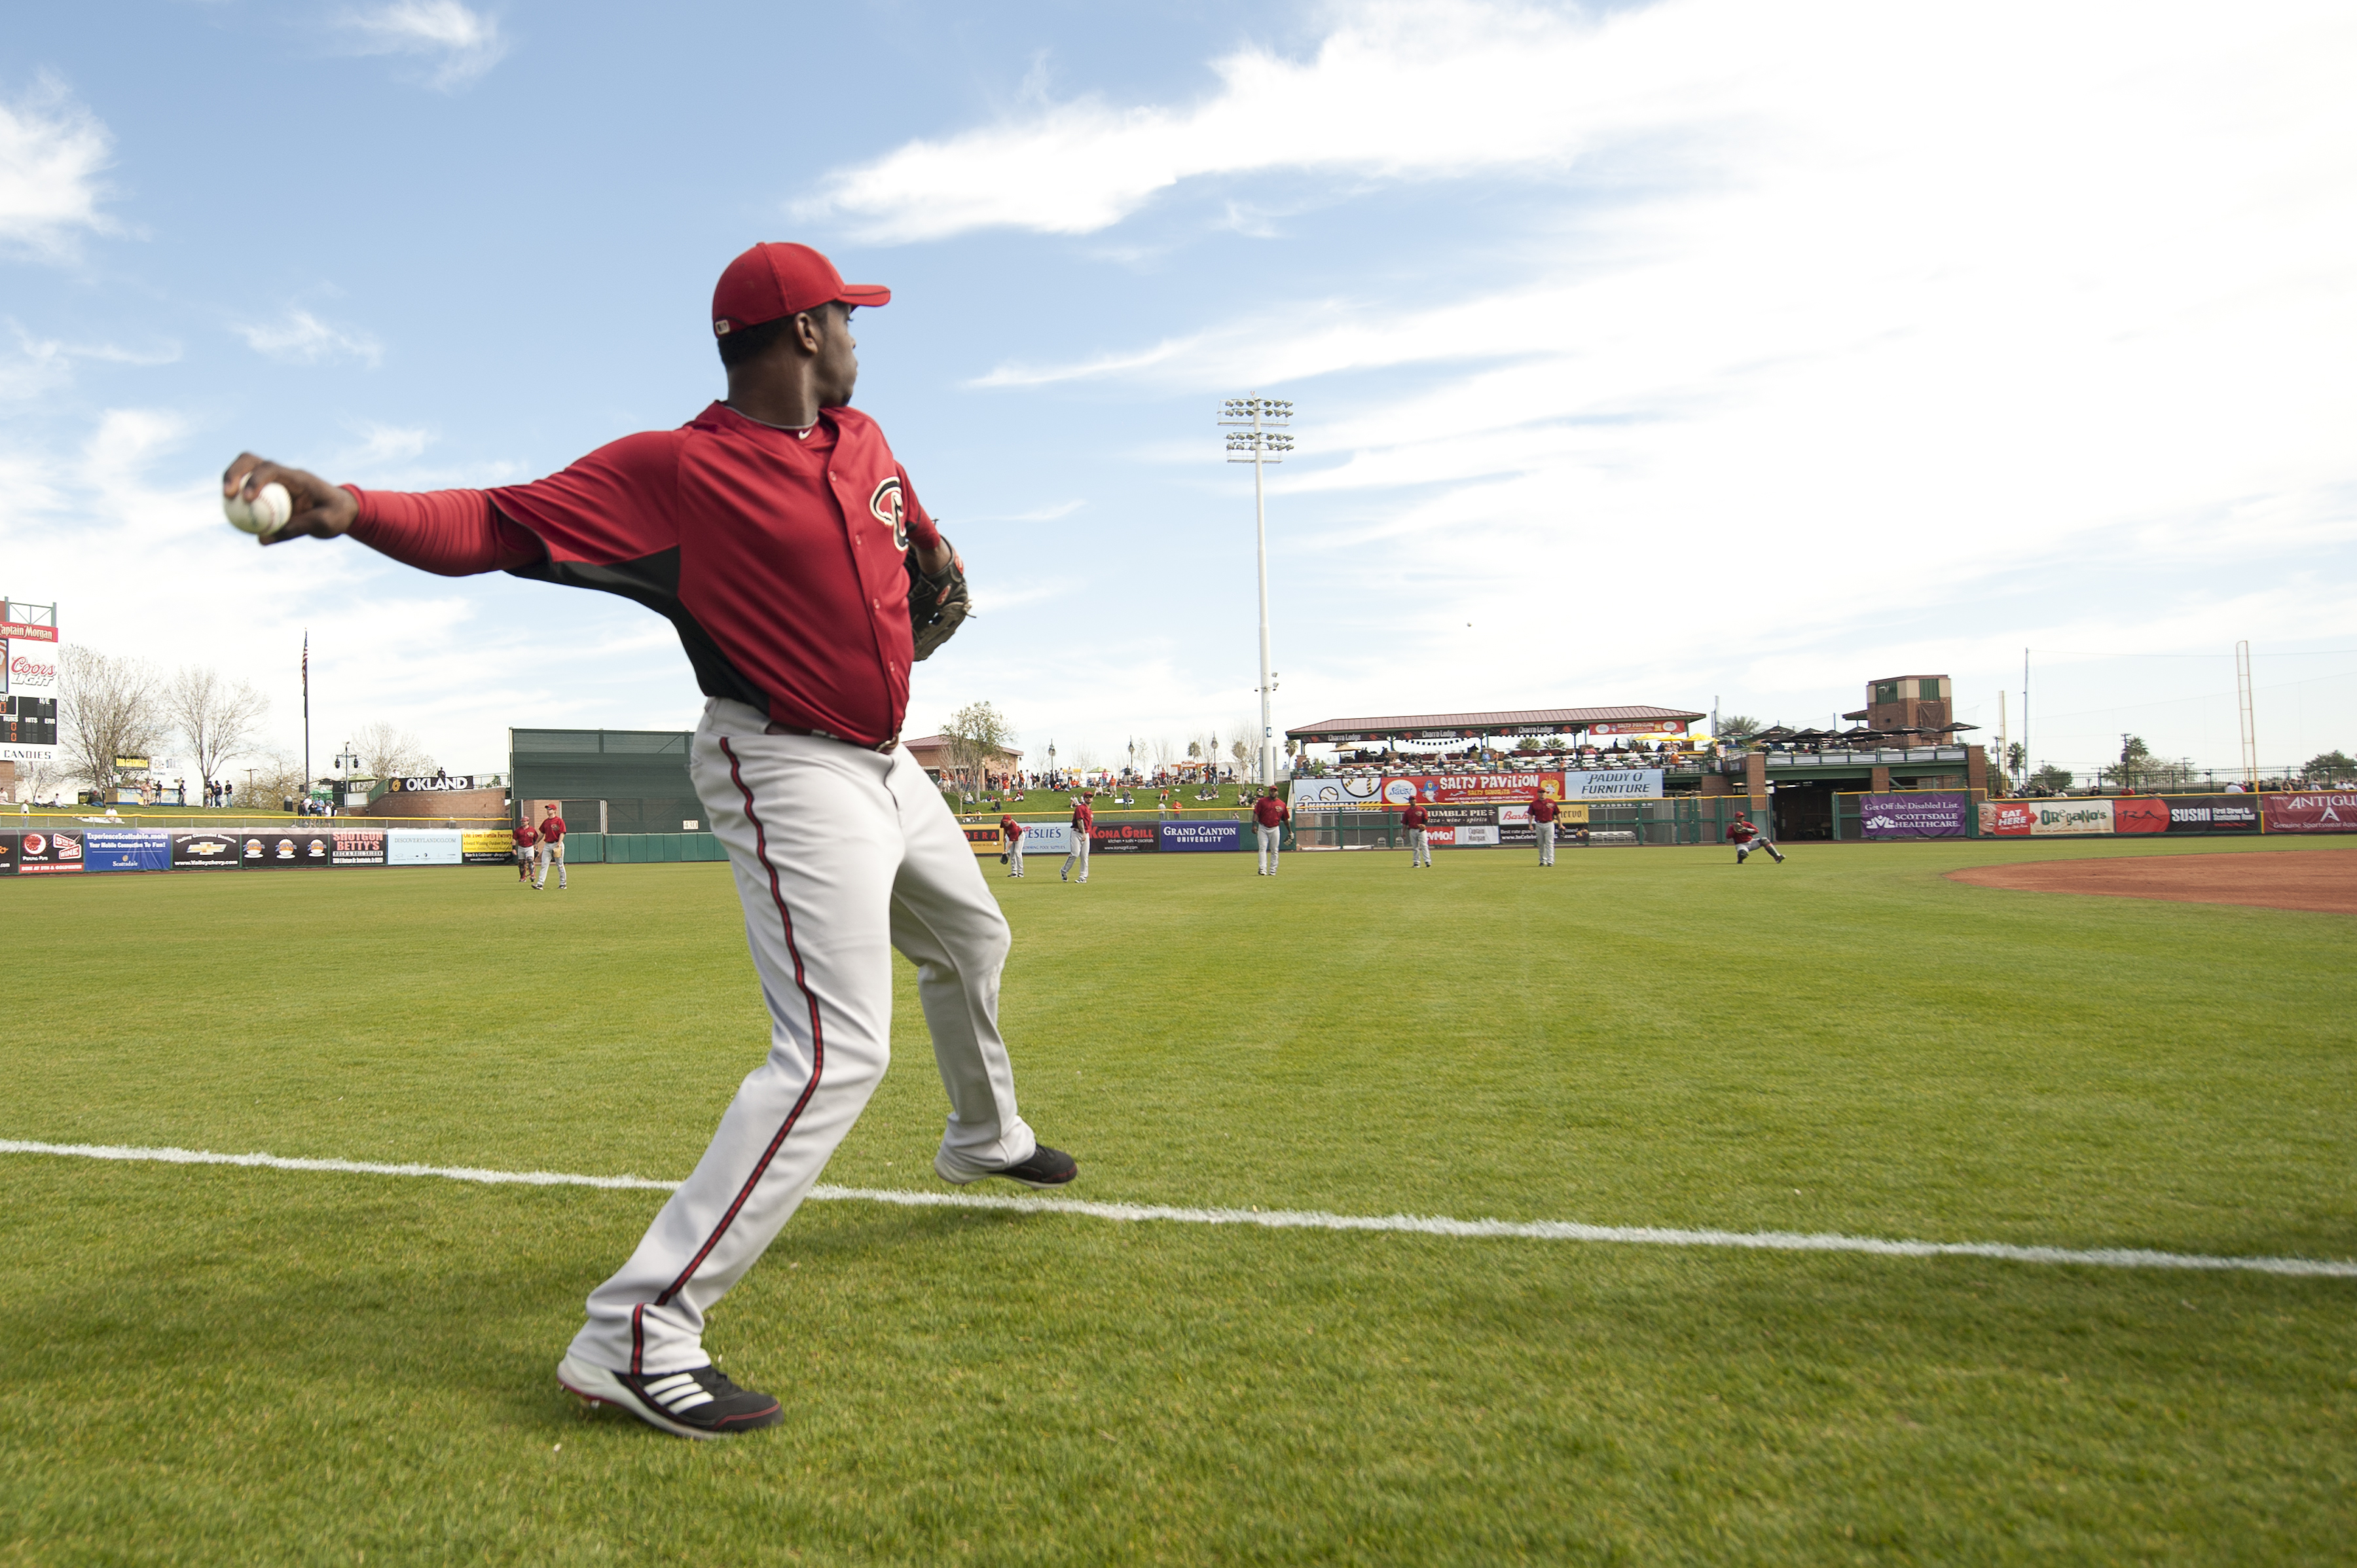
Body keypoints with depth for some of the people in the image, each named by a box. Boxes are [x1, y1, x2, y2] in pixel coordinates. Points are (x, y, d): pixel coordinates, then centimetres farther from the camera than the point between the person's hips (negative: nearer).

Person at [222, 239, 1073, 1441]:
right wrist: (349, 509, -41)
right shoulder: (672, 470, -18)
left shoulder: (863, 441, 5)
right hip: (789, 774, -9)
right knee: (836, 1049, -22)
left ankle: (985, 1138, 57)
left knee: (970, 944, 29)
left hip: (882, 764, 9)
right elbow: (493, 525, -27)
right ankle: (638, 1333, -20)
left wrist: (932, 552, 16)